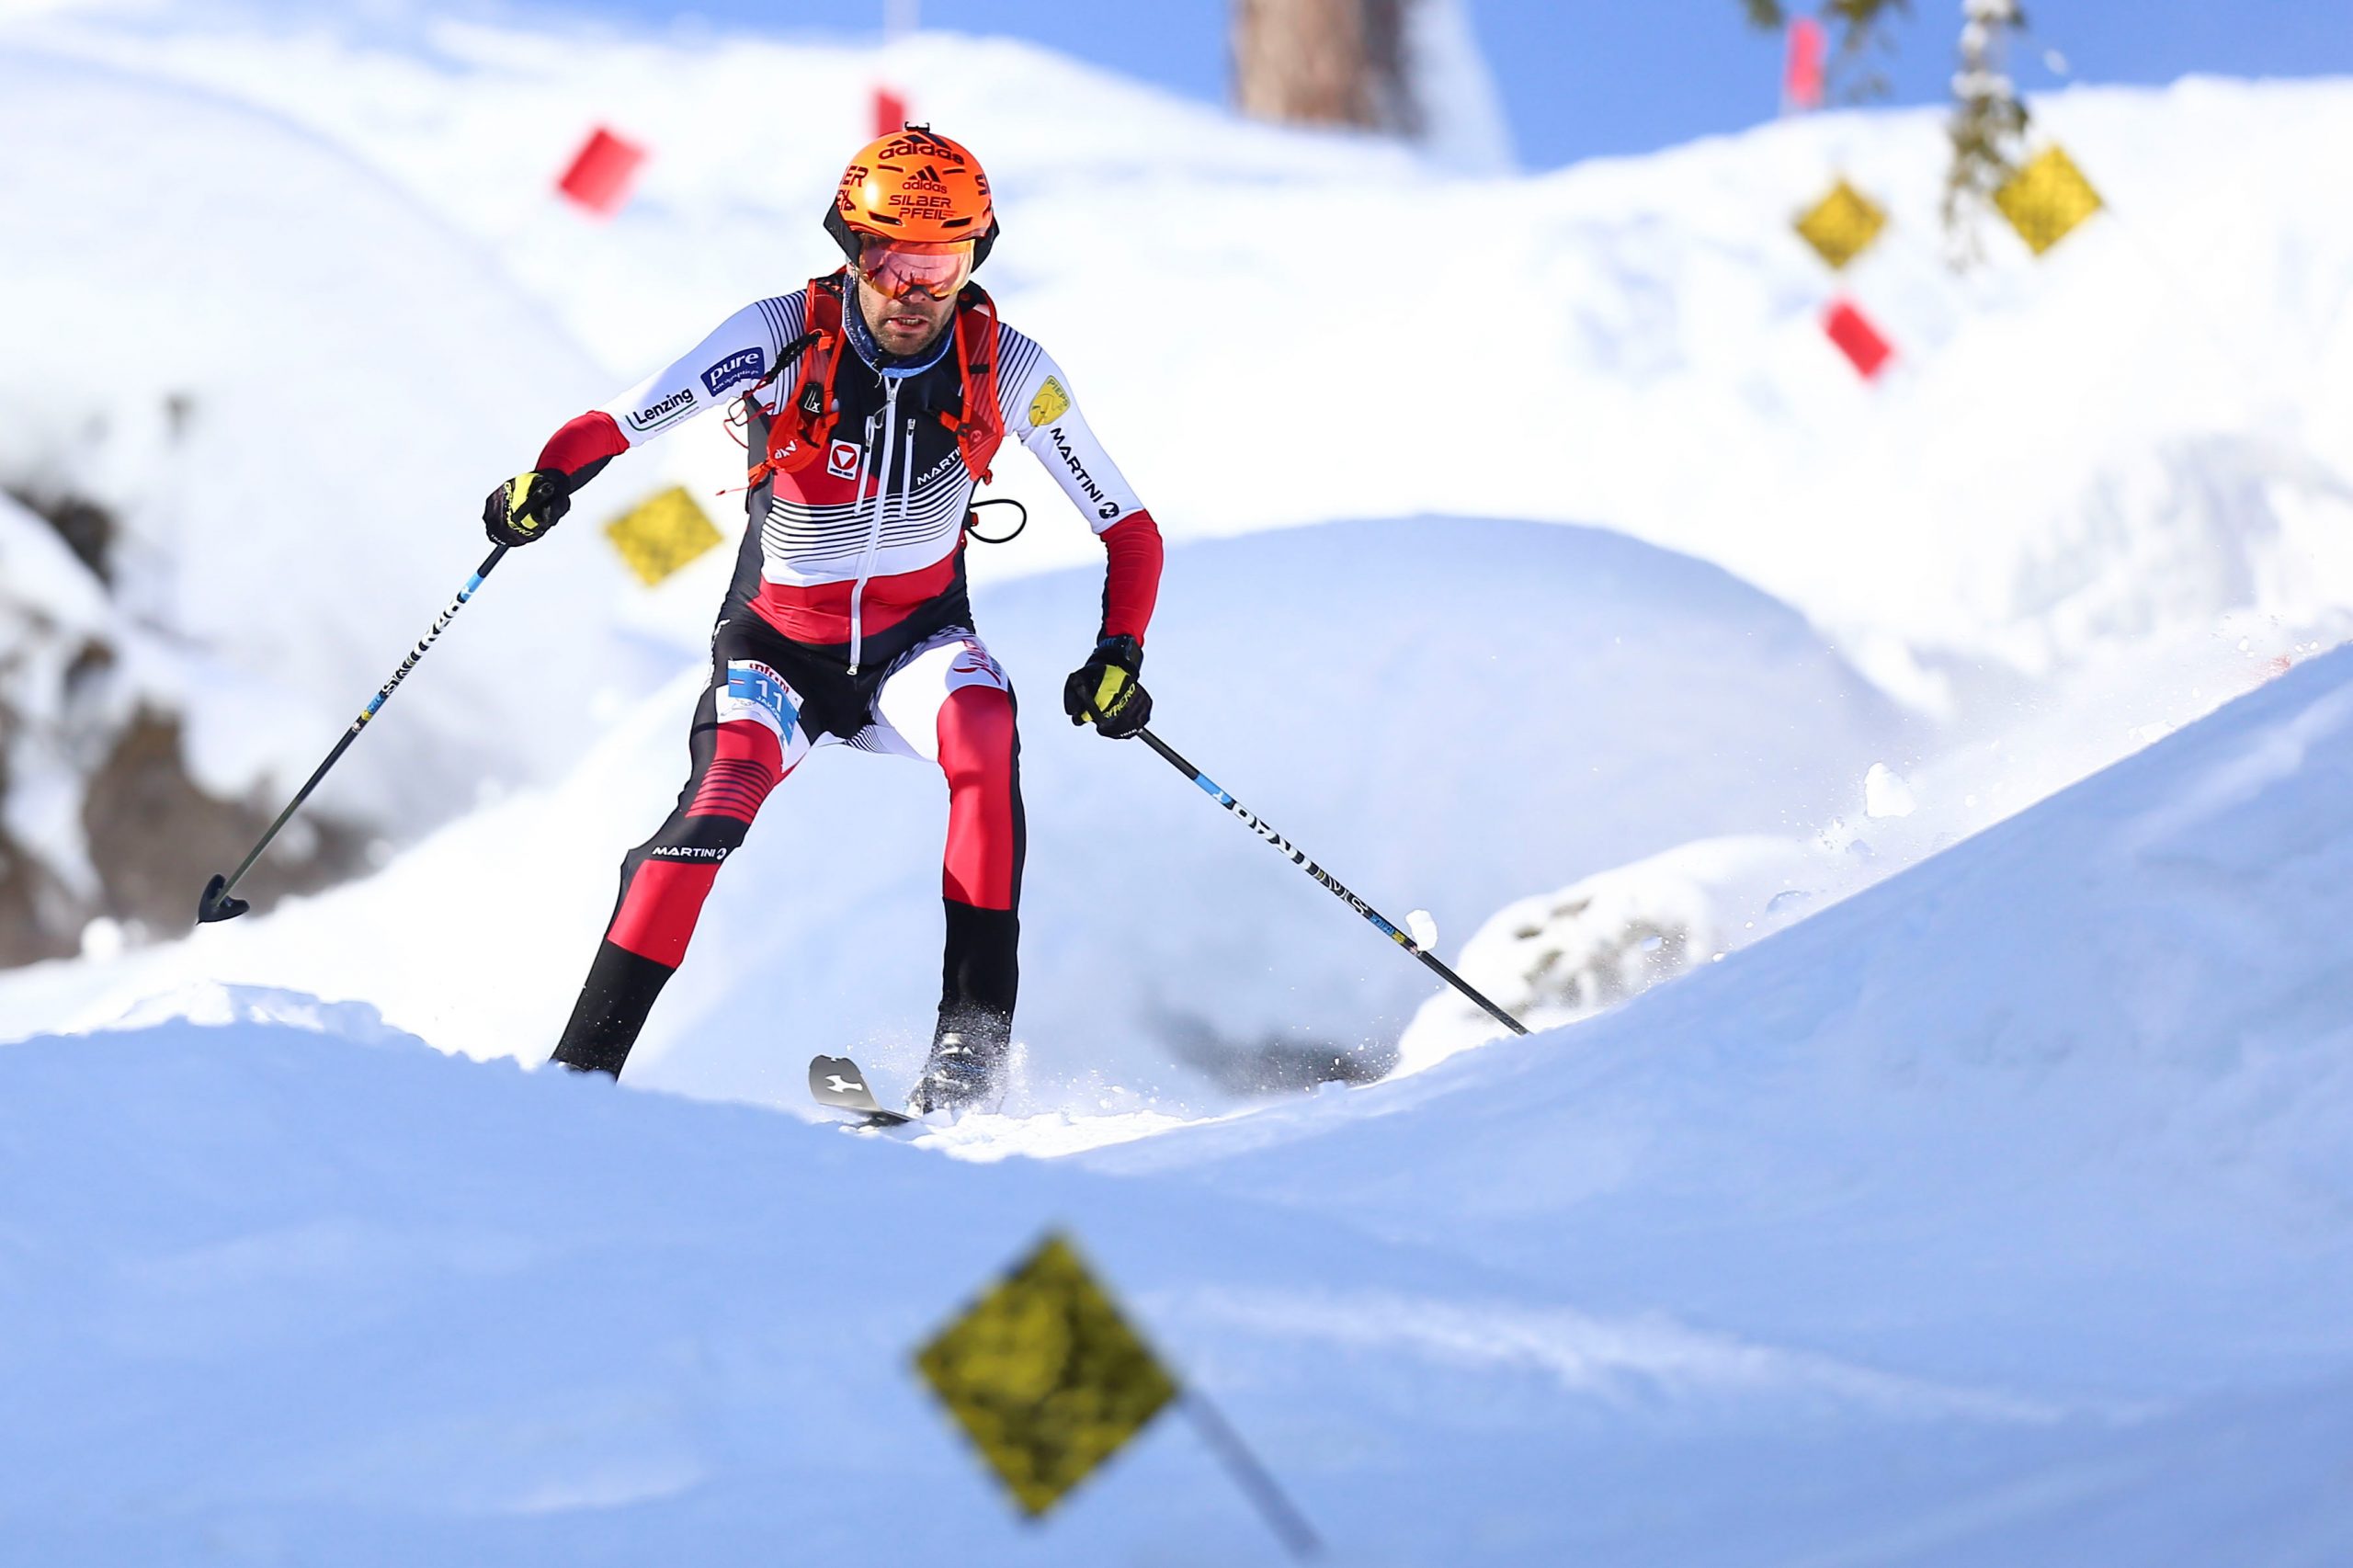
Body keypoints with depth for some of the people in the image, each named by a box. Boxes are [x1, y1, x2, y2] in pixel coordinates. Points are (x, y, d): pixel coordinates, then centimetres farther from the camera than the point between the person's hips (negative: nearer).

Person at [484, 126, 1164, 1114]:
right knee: (724, 796, -28)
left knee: (983, 728, -32)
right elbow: (617, 423, -20)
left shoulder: (1007, 372, -12)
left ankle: (973, 1038, -31)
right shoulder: (783, 339, -18)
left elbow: (1131, 533, -5)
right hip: (779, 641, -1)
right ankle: (583, 1067, -22)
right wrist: (544, 483, -41)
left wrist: (1119, 654, -21)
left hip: (917, 640, 1)